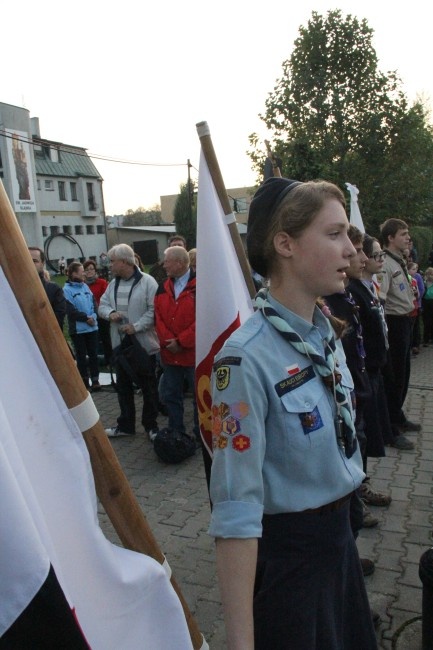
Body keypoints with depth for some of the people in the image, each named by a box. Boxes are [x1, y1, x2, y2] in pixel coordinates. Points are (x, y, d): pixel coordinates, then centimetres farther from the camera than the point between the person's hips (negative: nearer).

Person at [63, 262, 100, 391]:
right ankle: (84, 381, 16)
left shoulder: (85, 286, 8)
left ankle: (95, 380, 17)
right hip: (78, 329, -5)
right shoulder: (67, 289, -9)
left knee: (93, 354, 9)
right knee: (81, 355, 6)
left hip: (92, 327, 5)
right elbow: (70, 310, -14)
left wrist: (93, 316, -10)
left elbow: (94, 303, 7)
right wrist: (86, 318, -12)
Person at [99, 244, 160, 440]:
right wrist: (110, 313, -11)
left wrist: (136, 326, -22)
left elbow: (154, 310, -16)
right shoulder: (113, 283, 10)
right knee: (123, 386, 16)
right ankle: (125, 424, 30)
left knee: (148, 387, 6)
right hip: (120, 344, 7)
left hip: (144, 344, -6)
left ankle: (151, 425, 21)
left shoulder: (147, 282, -12)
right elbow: (102, 305, 12)